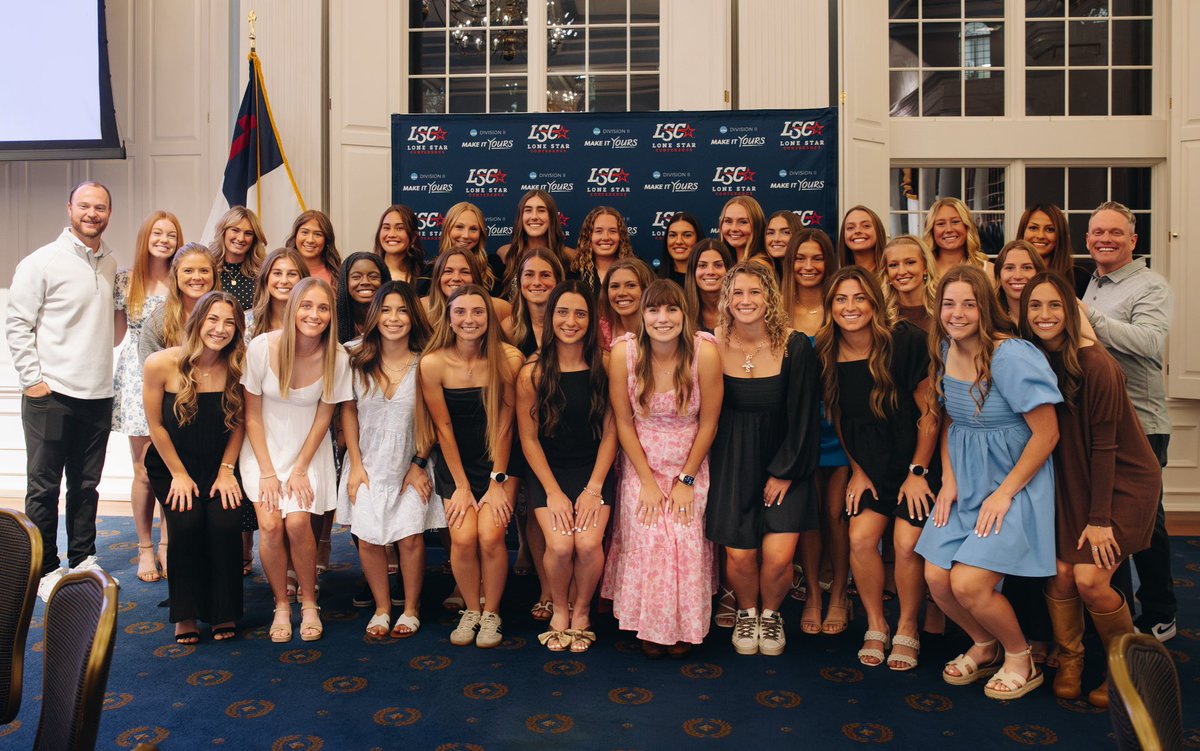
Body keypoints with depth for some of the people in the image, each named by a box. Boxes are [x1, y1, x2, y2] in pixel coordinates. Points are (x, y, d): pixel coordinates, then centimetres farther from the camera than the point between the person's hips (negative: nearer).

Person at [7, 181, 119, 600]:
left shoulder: (111, 264, 10)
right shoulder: (42, 262, -6)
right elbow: (18, 324, -5)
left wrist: (103, 353, 11)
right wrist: (32, 379, -9)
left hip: (98, 394, 5)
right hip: (51, 394, -5)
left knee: (86, 485, 13)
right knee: (44, 486, 4)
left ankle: (82, 559, 25)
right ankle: (45, 569, 15)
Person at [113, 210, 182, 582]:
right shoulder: (126, 280, 4)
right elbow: (116, 334, 8)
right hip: (138, 379, 0)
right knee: (145, 470, 0)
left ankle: (168, 544, 16)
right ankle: (145, 548, 14)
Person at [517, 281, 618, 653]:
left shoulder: (603, 368, -3)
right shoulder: (532, 373, -6)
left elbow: (610, 433, -1)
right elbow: (529, 438, -3)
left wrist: (594, 488, -9)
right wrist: (554, 492, -9)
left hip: (594, 469, 1)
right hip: (547, 471, 0)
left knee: (589, 544, -20)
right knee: (560, 545, -20)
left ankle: (582, 611, 11)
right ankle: (559, 611, 12)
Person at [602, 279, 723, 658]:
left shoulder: (705, 352, -17)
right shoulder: (624, 352, -14)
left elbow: (708, 424, -8)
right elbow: (623, 422, -7)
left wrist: (686, 480, -7)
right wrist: (647, 482, -7)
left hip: (691, 464, 0)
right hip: (641, 463, 0)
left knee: (686, 539, -11)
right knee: (649, 539, -11)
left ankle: (683, 627, 12)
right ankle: (650, 626, 11)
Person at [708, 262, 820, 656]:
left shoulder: (795, 346, -9)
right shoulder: (714, 346, -6)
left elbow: (803, 416, -4)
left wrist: (784, 472, -6)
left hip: (784, 461, 0)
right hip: (732, 461, 1)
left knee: (778, 556, -9)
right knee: (739, 555, -6)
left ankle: (771, 613, 24)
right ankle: (746, 613, 28)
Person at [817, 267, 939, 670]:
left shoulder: (906, 341, -17)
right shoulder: (827, 354, -5)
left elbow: (929, 413, -11)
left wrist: (918, 472, -9)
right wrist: (857, 470, 6)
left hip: (916, 459, -3)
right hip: (871, 464, 4)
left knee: (907, 543, -13)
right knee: (860, 536, -10)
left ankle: (907, 630, 11)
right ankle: (876, 626, 12)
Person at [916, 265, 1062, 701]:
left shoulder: (1011, 357, -21)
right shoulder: (945, 350, 1)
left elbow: (1047, 434, -17)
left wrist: (1005, 493, -15)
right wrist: (949, 481, 3)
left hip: (1015, 481, -6)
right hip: (965, 480, 6)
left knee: (968, 583, -14)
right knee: (936, 578, -2)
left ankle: (1020, 656, 17)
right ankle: (984, 646, 29)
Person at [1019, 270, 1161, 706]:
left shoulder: (1095, 366, -21)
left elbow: (1104, 445, -18)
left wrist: (1099, 518, -16)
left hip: (1124, 481, -5)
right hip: (1072, 483, 5)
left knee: (1090, 578, -12)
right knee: (1060, 570, -6)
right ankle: (1068, 661, 15)